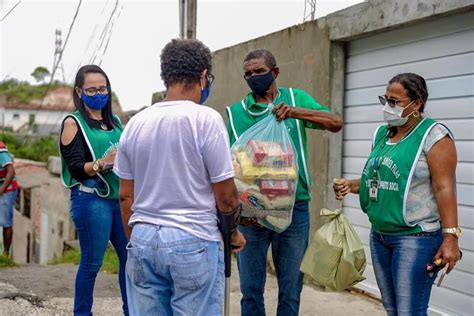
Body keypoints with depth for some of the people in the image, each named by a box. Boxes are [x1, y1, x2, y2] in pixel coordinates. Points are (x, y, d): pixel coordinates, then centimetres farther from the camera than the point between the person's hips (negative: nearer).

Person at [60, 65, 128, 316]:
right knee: (92, 262, 0)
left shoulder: (115, 121, 15)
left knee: (130, 256, 7)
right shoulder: (73, 122, -1)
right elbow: (76, 168, -9)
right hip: (91, 199, -6)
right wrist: (101, 163, -26)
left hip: (120, 198, 6)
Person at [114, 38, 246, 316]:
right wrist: (234, 232, 11)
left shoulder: (136, 123, 5)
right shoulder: (206, 119, -9)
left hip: (142, 241, 5)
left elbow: (126, 196, 10)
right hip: (193, 242, -4)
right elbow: (225, 195, -7)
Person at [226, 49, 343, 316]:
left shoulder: (296, 98, 4)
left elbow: (336, 123, -8)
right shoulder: (236, 112, 3)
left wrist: (296, 112, -23)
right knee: (251, 289, 9)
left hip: (294, 209, 0)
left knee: (290, 288, 10)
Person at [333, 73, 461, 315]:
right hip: (379, 234, 7)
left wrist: (450, 236, -22)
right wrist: (351, 185, 3)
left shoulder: (434, 135, -10)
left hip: (416, 237, -7)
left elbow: (444, 188, -16)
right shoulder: (382, 133, 11)